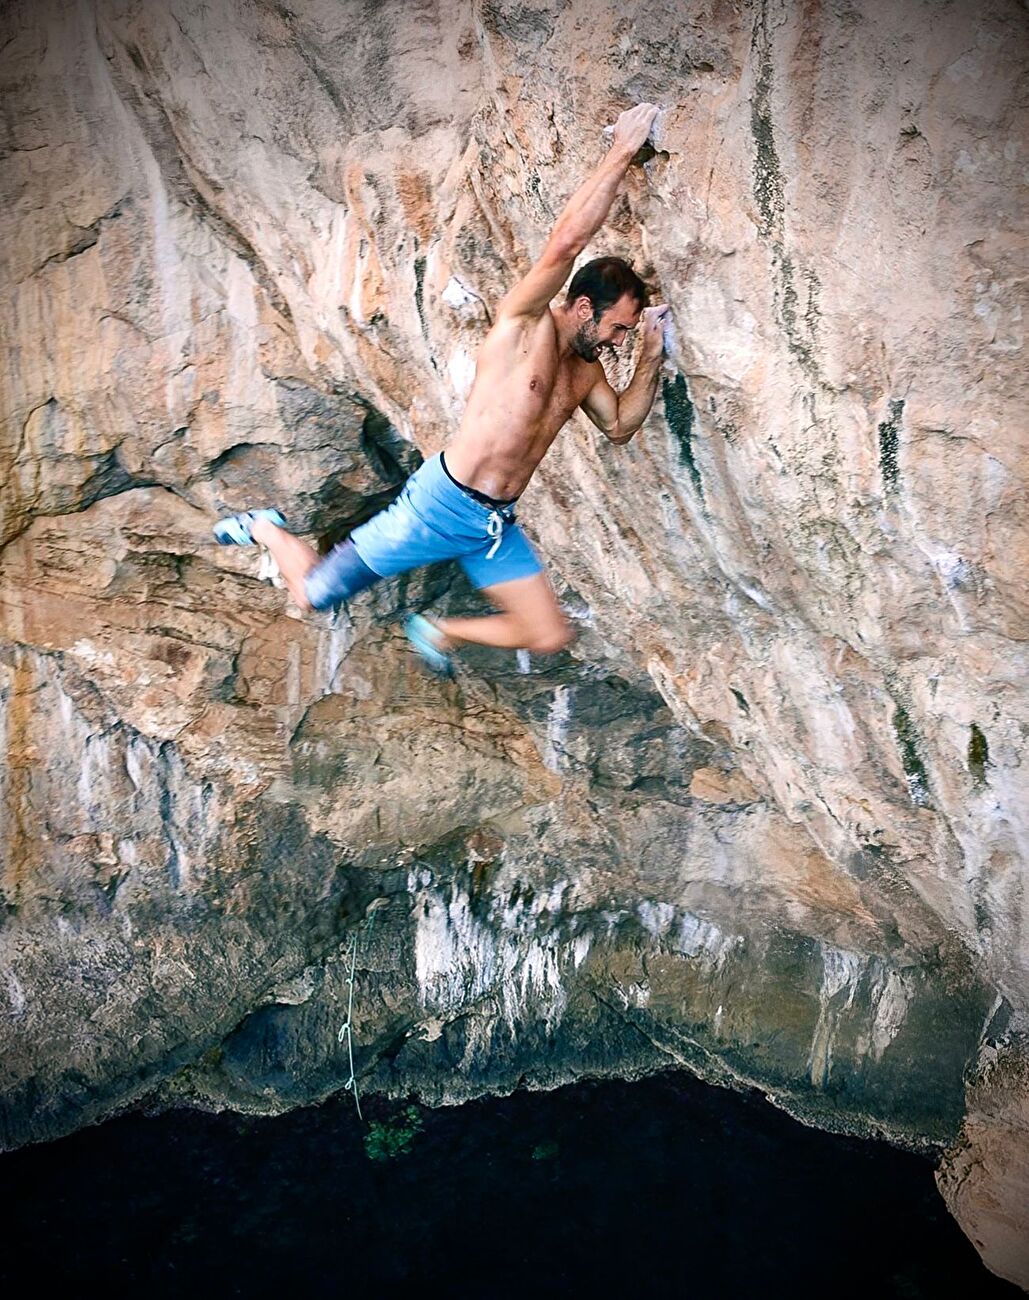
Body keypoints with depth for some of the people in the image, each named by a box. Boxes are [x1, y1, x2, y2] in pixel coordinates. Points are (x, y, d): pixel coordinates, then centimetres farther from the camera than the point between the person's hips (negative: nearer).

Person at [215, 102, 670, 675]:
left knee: (551, 636, 5)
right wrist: (622, 153, -22)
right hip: (441, 504, -7)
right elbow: (566, 243, -26)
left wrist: (653, 355, 4)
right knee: (315, 594, 1)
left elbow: (619, 426, 13)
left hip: (496, 524, 8)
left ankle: (439, 631, 26)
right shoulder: (523, 322, -13)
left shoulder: (586, 369, 10)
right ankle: (265, 528, 33)